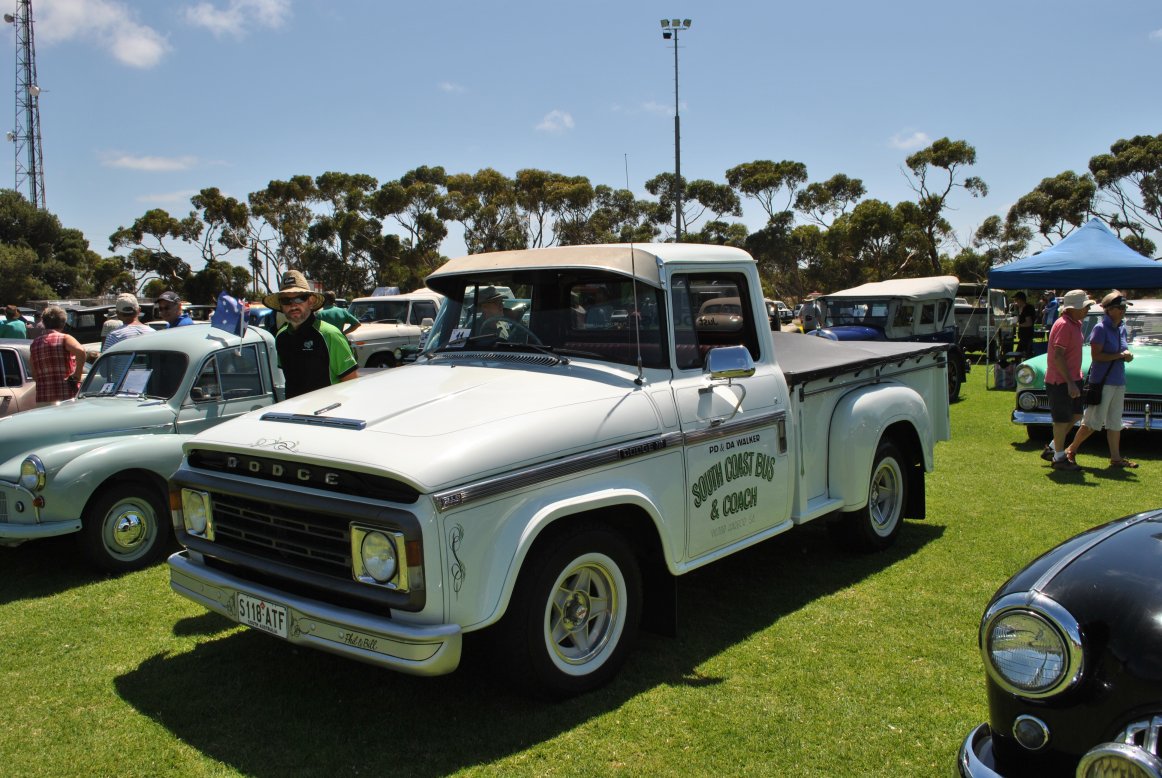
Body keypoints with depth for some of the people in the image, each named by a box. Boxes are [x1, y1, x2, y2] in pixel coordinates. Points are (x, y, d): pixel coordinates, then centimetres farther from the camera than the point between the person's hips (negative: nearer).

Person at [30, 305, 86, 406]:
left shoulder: (35, 344, 14)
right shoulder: (64, 338, -2)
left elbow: (34, 374, 14)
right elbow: (80, 351, -22)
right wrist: (76, 377, -15)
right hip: (66, 397, -4)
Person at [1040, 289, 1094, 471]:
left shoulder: (1075, 324, 11)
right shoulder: (1063, 325, -19)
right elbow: (1058, 356, -24)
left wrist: (1075, 379, 17)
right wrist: (1070, 383, -25)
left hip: (1072, 379, 10)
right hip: (1060, 381, -10)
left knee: (1075, 415, 16)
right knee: (1062, 419, 0)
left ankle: (1052, 448, 26)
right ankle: (1059, 458, 12)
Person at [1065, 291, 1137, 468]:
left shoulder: (1122, 328, 10)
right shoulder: (1101, 328, -13)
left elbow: (1123, 350, 19)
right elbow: (1096, 355, -18)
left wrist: (1128, 354, -2)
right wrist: (1120, 355, -19)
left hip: (1119, 381, 8)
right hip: (1102, 381, -8)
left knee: (1115, 423, 11)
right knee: (1093, 422, -4)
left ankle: (1116, 458, 17)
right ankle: (1071, 450, 9)